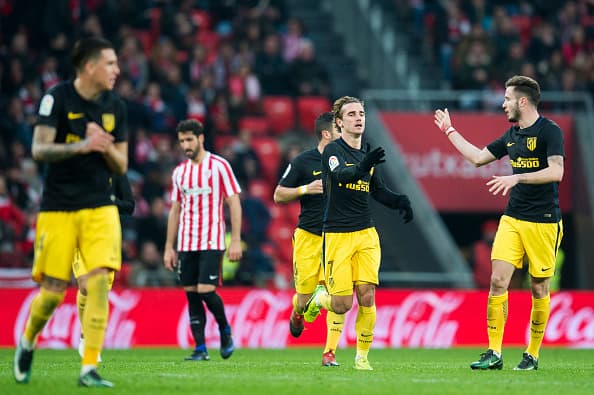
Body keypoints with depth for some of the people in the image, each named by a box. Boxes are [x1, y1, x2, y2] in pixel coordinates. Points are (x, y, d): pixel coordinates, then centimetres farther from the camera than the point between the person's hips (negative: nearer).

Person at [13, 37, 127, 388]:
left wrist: (104, 145, -11)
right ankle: (28, 342, 30)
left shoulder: (115, 106, 7)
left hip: (100, 208, 3)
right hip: (58, 209, -3)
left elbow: (121, 166, 10)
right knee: (54, 290, -2)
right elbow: (39, 149, -14)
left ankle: (89, 368, -11)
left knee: (99, 280, -14)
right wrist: (82, 146, -28)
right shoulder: (58, 98, -7)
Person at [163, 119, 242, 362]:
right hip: (186, 244, 5)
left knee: (206, 290, -14)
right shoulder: (179, 172, 13)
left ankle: (225, 329, 12)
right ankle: (200, 349, 5)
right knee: (192, 294, 1)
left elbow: (234, 203, -3)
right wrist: (169, 247, 13)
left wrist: (236, 240, -10)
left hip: (212, 242, -5)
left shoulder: (219, 166, -2)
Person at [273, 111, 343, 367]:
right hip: (308, 237, -2)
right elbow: (278, 195, 0)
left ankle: (329, 352, -4)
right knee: (305, 296, 1)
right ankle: (297, 313, 39)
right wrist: (305, 189, -16)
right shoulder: (303, 161, -4)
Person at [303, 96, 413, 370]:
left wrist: (399, 201, 5)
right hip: (336, 235, -5)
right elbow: (341, 176, -28)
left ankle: (362, 356, 4)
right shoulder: (333, 151, -8)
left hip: (366, 234, 5)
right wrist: (363, 167, -48)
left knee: (367, 296, -9)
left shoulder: (367, 154, 12)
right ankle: (319, 298, 28)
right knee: (342, 305, -7)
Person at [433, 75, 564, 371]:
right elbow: (478, 157, 25)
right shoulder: (512, 135, 13)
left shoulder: (550, 131, -9)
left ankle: (532, 355, 13)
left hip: (543, 222, -6)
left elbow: (556, 171, -21)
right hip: (512, 220, 6)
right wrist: (450, 132, 30)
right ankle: (494, 354, -3)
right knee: (497, 281, -5)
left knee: (539, 288, 2)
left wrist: (517, 178, -27)